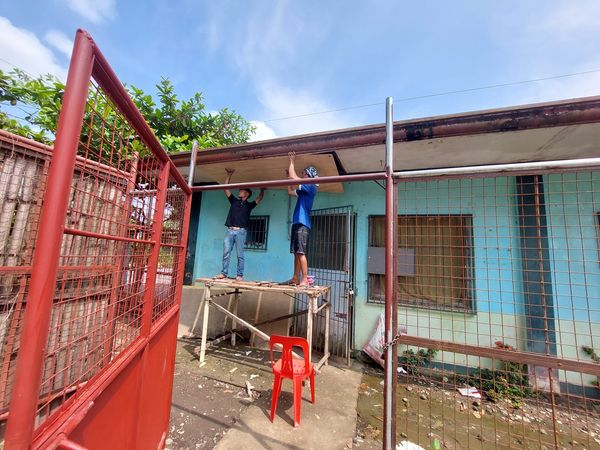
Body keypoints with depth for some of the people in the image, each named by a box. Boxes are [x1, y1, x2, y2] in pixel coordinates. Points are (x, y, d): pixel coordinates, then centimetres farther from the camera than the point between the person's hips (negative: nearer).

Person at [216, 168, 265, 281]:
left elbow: (260, 198, 16)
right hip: (229, 231, 3)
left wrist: (262, 189, 25)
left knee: (240, 255, -1)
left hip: (240, 232, -3)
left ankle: (240, 275, 2)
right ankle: (224, 273, 6)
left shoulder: (249, 205, 13)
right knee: (226, 253, 0)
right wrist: (229, 175, 16)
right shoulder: (234, 201, 19)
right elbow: (226, 188, 19)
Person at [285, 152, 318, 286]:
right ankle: (296, 278, 15)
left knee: (301, 252, -12)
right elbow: (290, 191, 34)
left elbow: (293, 177, -12)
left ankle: (305, 280, -9)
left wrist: (292, 161, 1)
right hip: (297, 223, 10)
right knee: (296, 253, 9)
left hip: (302, 223, -10)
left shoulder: (311, 187, -6)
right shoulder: (304, 190, 22)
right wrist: (288, 176, 31)